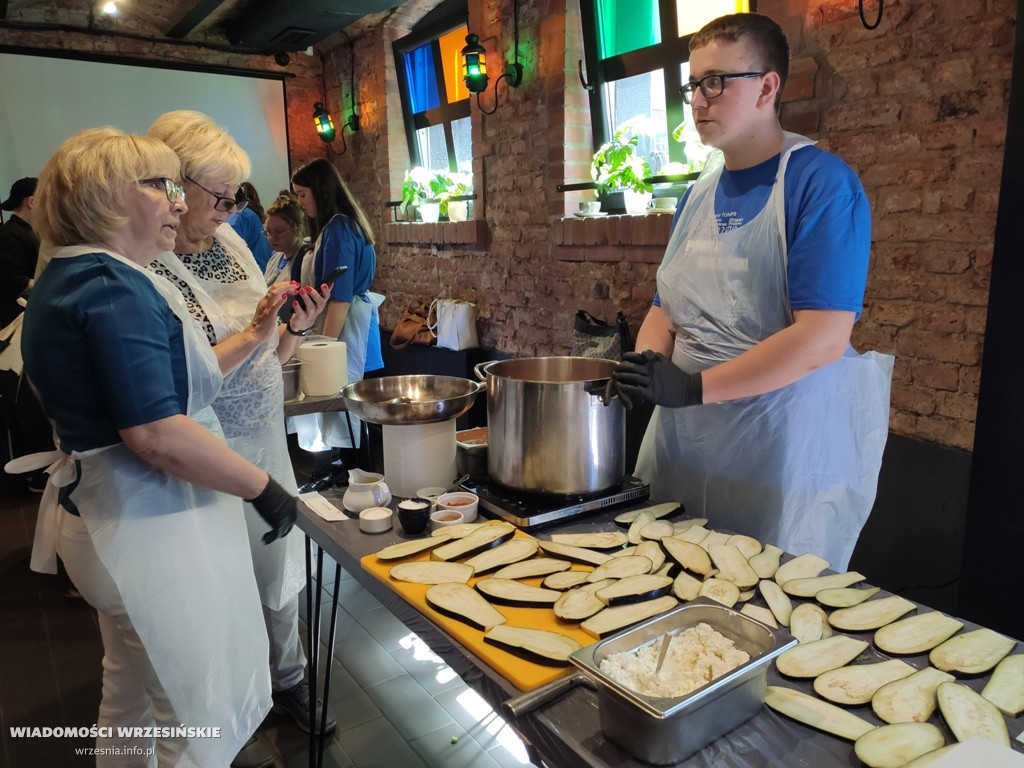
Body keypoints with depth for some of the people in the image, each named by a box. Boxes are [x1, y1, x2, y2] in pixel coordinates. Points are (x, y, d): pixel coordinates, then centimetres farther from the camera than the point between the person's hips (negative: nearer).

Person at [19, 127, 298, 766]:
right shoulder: (113, 289, -21)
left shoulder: (71, 279, 12)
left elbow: (157, 377, 16)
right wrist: (265, 489, -19)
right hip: (154, 530, -11)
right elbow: (156, 433, -28)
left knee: (131, 700, 28)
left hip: (110, 516, 11)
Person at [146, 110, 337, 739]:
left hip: (267, 440, 6)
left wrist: (296, 328, -9)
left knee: (280, 572, 19)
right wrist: (253, 332, -23)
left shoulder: (231, 242, 3)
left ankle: (288, 680, 43)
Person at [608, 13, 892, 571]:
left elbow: (822, 337, -21)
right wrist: (646, 365, -8)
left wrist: (693, 387, -23)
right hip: (685, 443, 6)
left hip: (784, 451, -6)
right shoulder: (697, 195, 10)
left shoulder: (821, 183, -12)